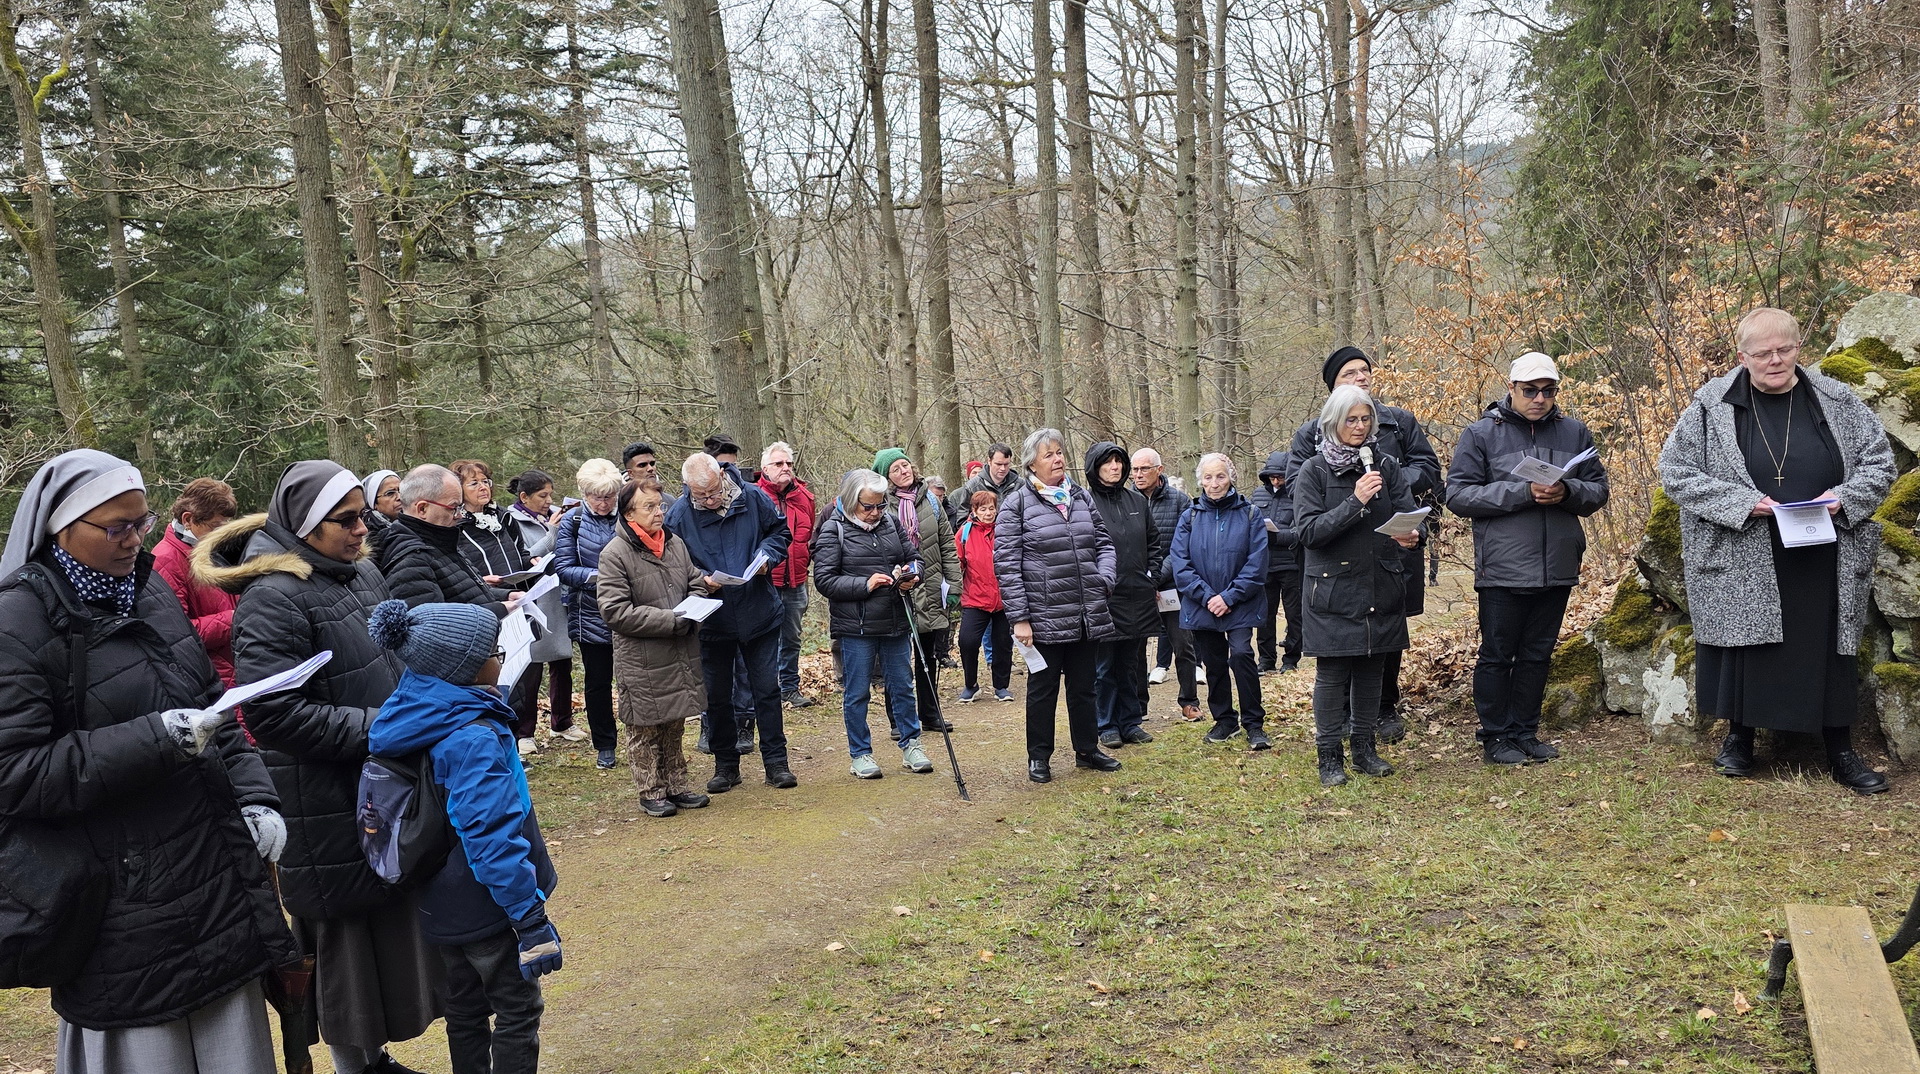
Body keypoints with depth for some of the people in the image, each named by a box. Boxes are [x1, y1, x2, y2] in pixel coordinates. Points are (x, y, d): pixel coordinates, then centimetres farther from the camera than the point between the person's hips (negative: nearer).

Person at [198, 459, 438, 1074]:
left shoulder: (361, 573, 8)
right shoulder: (273, 597, -17)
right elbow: (275, 711, -24)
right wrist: (377, 728, -21)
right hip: (328, 809, -8)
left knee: (392, 919, 16)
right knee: (345, 931, 4)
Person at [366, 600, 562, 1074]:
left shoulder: (421, 718, 0)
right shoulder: (473, 738, -27)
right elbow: (492, 839, -29)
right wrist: (531, 920, -25)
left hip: (443, 906, 9)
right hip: (486, 908, -9)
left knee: (466, 1007, 21)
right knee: (518, 1011, 5)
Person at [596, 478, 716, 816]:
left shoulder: (675, 543, 6)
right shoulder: (615, 554, -14)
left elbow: (696, 583, 18)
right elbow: (616, 611, -19)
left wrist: (693, 612, -5)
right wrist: (671, 621, -21)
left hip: (681, 655, 6)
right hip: (641, 660, -6)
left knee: (675, 725, 17)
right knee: (644, 728, 6)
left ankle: (676, 784, 30)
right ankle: (651, 791, 19)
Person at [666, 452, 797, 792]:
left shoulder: (753, 497, -7)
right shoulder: (679, 514, -9)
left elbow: (780, 531, 7)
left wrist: (767, 556, -12)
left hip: (759, 615, 0)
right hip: (712, 621, 0)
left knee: (767, 690, 5)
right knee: (717, 697, 11)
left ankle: (776, 762, 16)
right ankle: (725, 765, 25)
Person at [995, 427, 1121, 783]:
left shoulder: (1081, 497, 10)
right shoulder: (1017, 504, -6)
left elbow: (1103, 543, 17)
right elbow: (1006, 564, -10)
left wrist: (1104, 579, -2)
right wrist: (1019, 617, -14)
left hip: (1088, 616, 5)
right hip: (1045, 617, -5)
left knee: (1083, 686, 16)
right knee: (1043, 689, 8)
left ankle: (1087, 750, 31)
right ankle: (1039, 757, 21)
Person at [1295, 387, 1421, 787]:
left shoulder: (1388, 466, 8)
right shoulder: (1314, 471, -2)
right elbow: (1308, 531, -11)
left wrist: (1412, 536, -17)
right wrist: (1355, 502, -21)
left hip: (1382, 587, 4)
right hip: (1333, 590, -3)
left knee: (1372, 670, 10)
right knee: (1332, 672, -1)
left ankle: (1365, 749, 22)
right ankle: (1329, 756, 9)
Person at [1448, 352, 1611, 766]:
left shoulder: (1574, 432, 7)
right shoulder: (1481, 434, -4)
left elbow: (1598, 489, 8)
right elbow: (1458, 495, -10)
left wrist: (1567, 492, -14)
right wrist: (1522, 492, -19)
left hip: (1558, 568, 4)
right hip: (1502, 570, -4)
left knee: (1538, 655, 13)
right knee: (1497, 655, 5)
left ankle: (1525, 732, 24)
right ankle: (1496, 736, 16)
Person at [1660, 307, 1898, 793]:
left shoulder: (1836, 402, 4)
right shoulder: (1712, 405, -4)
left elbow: (1879, 462, 10)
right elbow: (1675, 470, -5)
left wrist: (1842, 497, -11)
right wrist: (1742, 502, -16)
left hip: (1821, 565, 2)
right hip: (1742, 565, -2)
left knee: (1828, 651, 7)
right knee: (1745, 645, 7)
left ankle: (1842, 754, 20)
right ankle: (1739, 739, 25)